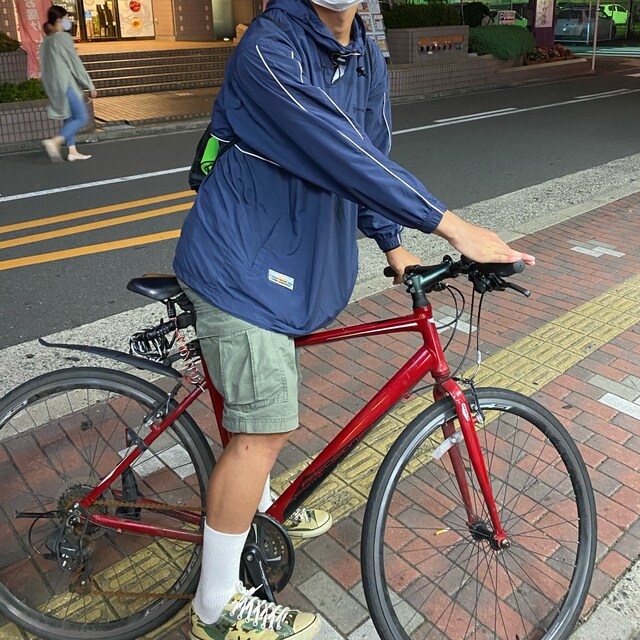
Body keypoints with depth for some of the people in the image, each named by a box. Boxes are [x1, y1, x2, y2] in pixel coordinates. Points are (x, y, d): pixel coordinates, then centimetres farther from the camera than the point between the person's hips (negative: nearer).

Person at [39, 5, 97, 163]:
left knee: (70, 116, 16)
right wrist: (90, 85, -7)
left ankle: (72, 151, 14)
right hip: (66, 83, -9)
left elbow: (44, 67, 15)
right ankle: (54, 141, -21)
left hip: (53, 85, 9)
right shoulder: (64, 37, -11)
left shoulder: (46, 41, 13)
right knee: (82, 117, -8)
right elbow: (75, 63, -12)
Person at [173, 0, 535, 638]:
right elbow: (342, 154, -32)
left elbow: (372, 153, 14)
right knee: (263, 430, -7)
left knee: (261, 402, 24)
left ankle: (257, 505, 50)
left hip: (289, 260, 9)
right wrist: (453, 226, -32)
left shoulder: (367, 61, 6)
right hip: (238, 262, -8)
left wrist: (392, 244, 8)